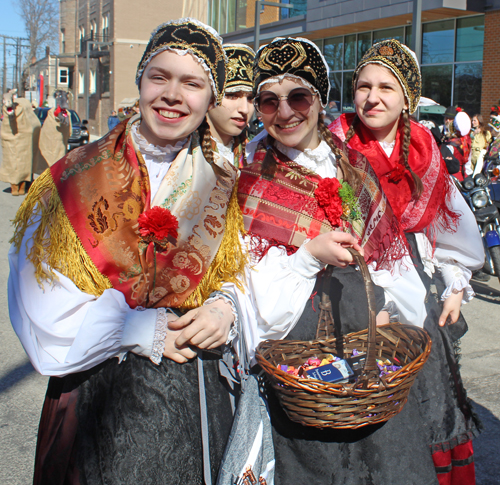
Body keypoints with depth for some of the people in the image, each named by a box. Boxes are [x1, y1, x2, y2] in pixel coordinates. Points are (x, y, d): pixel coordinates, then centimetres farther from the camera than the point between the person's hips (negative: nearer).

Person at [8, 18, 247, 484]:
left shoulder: (222, 186, 1)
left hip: (200, 393, 3)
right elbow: (46, 328, -12)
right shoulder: (74, 181, -9)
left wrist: (224, 308, -11)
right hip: (103, 403, -3)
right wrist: (142, 330, -15)